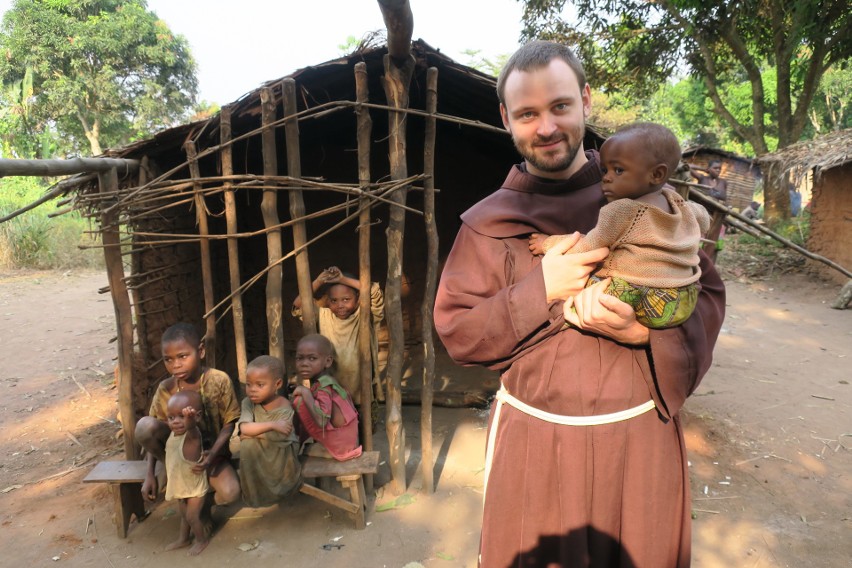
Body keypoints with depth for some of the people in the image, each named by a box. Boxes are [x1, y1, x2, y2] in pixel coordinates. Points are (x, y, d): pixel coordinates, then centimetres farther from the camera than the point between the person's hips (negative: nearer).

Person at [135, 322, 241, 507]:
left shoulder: (219, 380, -17)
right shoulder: (165, 389, -10)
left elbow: (229, 423, -12)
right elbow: (152, 433, -3)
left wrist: (212, 454, -26)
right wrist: (150, 474, -11)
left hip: (209, 450, -2)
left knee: (230, 493, -29)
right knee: (144, 425, -28)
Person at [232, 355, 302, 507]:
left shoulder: (284, 408, -19)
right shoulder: (248, 403, -10)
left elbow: (277, 436, -29)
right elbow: (244, 428, -25)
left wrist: (253, 432, -21)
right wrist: (272, 425, -33)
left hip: (280, 454, -3)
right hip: (255, 455, 4)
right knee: (247, 444, -19)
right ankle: (253, 489, 2)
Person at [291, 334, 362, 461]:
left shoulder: (323, 387, -21)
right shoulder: (325, 382, 5)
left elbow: (321, 421, -34)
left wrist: (306, 393, -26)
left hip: (338, 445, -9)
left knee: (299, 400, -13)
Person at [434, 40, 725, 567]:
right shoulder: (489, 222, -4)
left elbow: (708, 295, 1)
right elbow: (455, 331, -7)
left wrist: (647, 330, -19)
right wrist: (541, 291, -20)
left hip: (641, 432, 1)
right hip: (533, 439, -1)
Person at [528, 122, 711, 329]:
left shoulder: (620, 211, -12)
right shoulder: (679, 203, 12)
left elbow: (585, 250, -10)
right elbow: (703, 221, 31)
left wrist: (549, 243, 4)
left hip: (642, 302, -8)